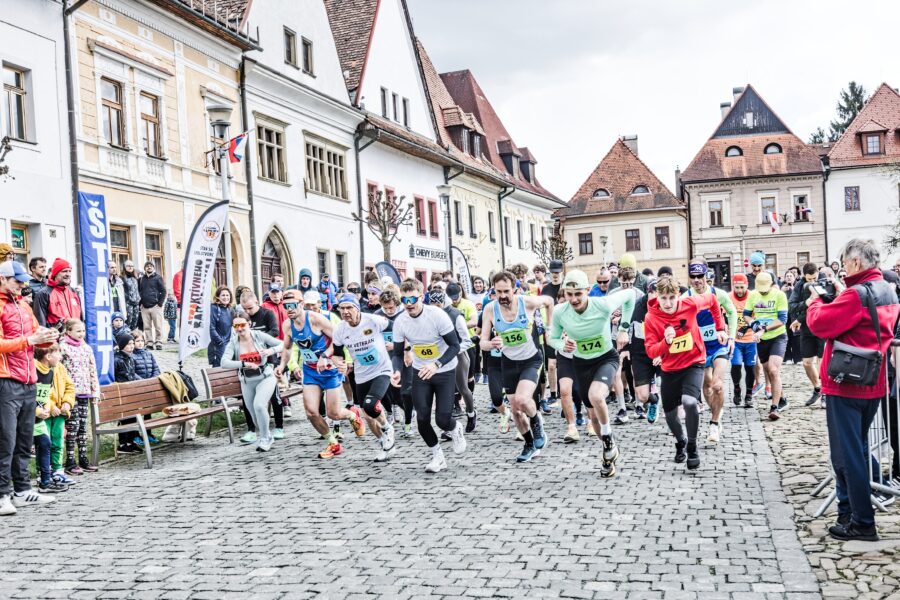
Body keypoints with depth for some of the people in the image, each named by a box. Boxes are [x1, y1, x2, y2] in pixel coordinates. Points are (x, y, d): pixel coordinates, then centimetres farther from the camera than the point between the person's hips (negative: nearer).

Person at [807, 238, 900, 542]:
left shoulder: (857, 294, -21)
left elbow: (819, 324, -20)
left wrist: (815, 300, -2)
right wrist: (839, 296, 8)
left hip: (846, 385, -9)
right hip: (872, 383, 9)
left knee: (847, 454, -2)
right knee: (856, 450, 19)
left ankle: (862, 522, 4)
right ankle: (849, 511, 29)